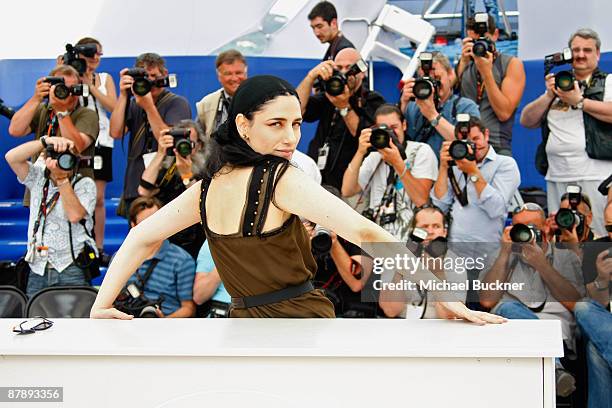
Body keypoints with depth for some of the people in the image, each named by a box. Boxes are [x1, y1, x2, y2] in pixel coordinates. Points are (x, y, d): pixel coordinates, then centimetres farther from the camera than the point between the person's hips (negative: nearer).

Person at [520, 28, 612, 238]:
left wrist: (579, 101, -7)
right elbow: (526, 121, 16)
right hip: (557, 178, 5)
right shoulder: (558, 83, 22)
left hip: (595, 175, -4)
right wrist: (549, 95, 3)